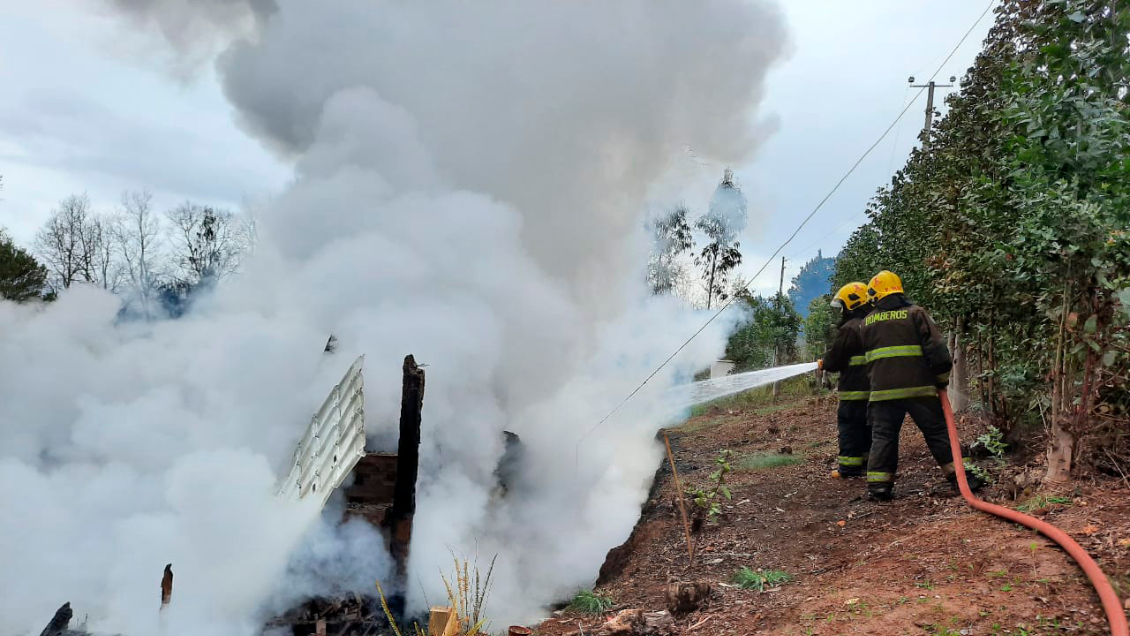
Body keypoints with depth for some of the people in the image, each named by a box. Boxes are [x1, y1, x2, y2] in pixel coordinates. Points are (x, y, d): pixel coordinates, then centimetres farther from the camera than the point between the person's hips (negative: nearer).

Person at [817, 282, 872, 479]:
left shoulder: (849, 329, -16)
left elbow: (835, 359, -14)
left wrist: (823, 363, 8)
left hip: (854, 388, -8)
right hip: (875, 387, 8)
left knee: (849, 427, -2)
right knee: (869, 426, 15)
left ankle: (849, 467, -1)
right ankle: (869, 461, 20)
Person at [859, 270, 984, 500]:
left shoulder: (867, 323, 11)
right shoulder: (916, 313, 2)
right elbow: (936, 347, -4)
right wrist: (942, 377, 6)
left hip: (882, 390, 2)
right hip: (918, 387, -1)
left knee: (883, 436, 6)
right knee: (937, 432, 7)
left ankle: (878, 484, 1)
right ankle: (959, 476, 9)